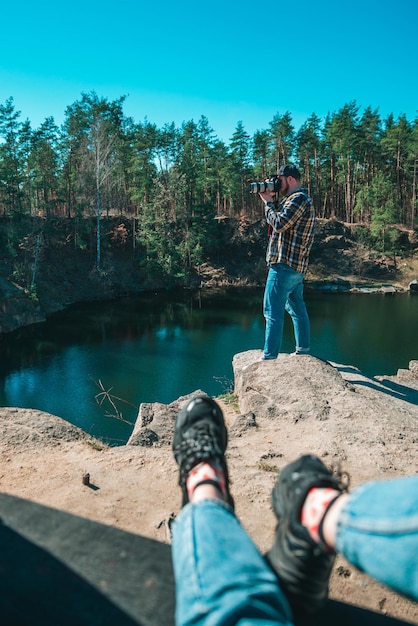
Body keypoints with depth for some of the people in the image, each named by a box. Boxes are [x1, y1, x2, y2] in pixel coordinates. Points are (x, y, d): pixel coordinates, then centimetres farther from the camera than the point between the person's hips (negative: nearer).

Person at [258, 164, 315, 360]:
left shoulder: (299, 198, -11)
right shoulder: (298, 199, 21)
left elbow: (279, 224, -21)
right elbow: (278, 220, 19)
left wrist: (267, 202, -8)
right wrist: (271, 201, 9)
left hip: (284, 265, -11)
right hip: (297, 266, 11)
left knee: (273, 312, -9)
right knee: (297, 308, 17)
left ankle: (269, 358, -7)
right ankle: (303, 351, 26)